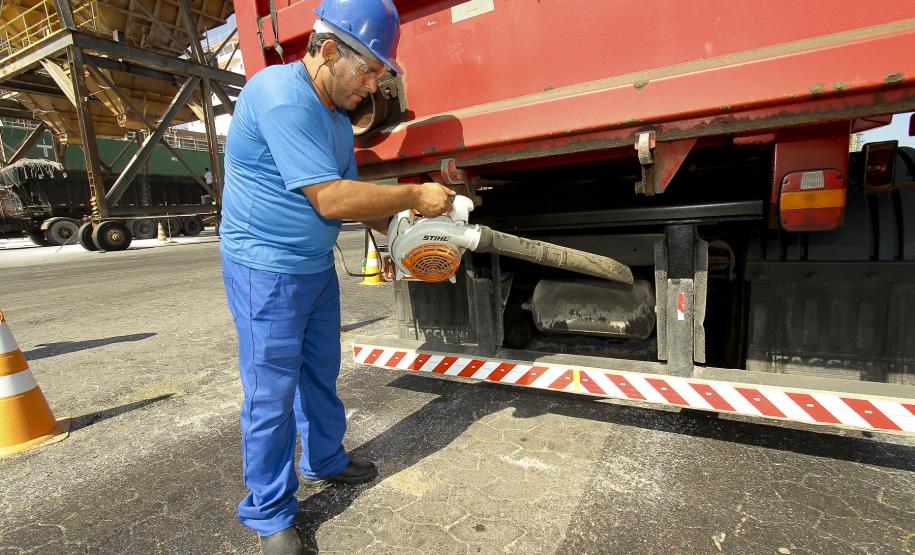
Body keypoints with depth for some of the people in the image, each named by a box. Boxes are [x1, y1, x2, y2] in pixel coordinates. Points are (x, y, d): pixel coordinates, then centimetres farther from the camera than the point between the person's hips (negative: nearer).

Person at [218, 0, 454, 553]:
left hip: (317, 266, 9)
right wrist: (414, 195, -18)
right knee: (272, 395, 2)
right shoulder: (281, 95, -21)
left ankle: (326, 460, 40)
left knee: (320, 375, 18)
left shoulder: (336, 115, 9)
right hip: (266, 271, -8)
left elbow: (354, 193, 13)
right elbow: (330, 199, -26)